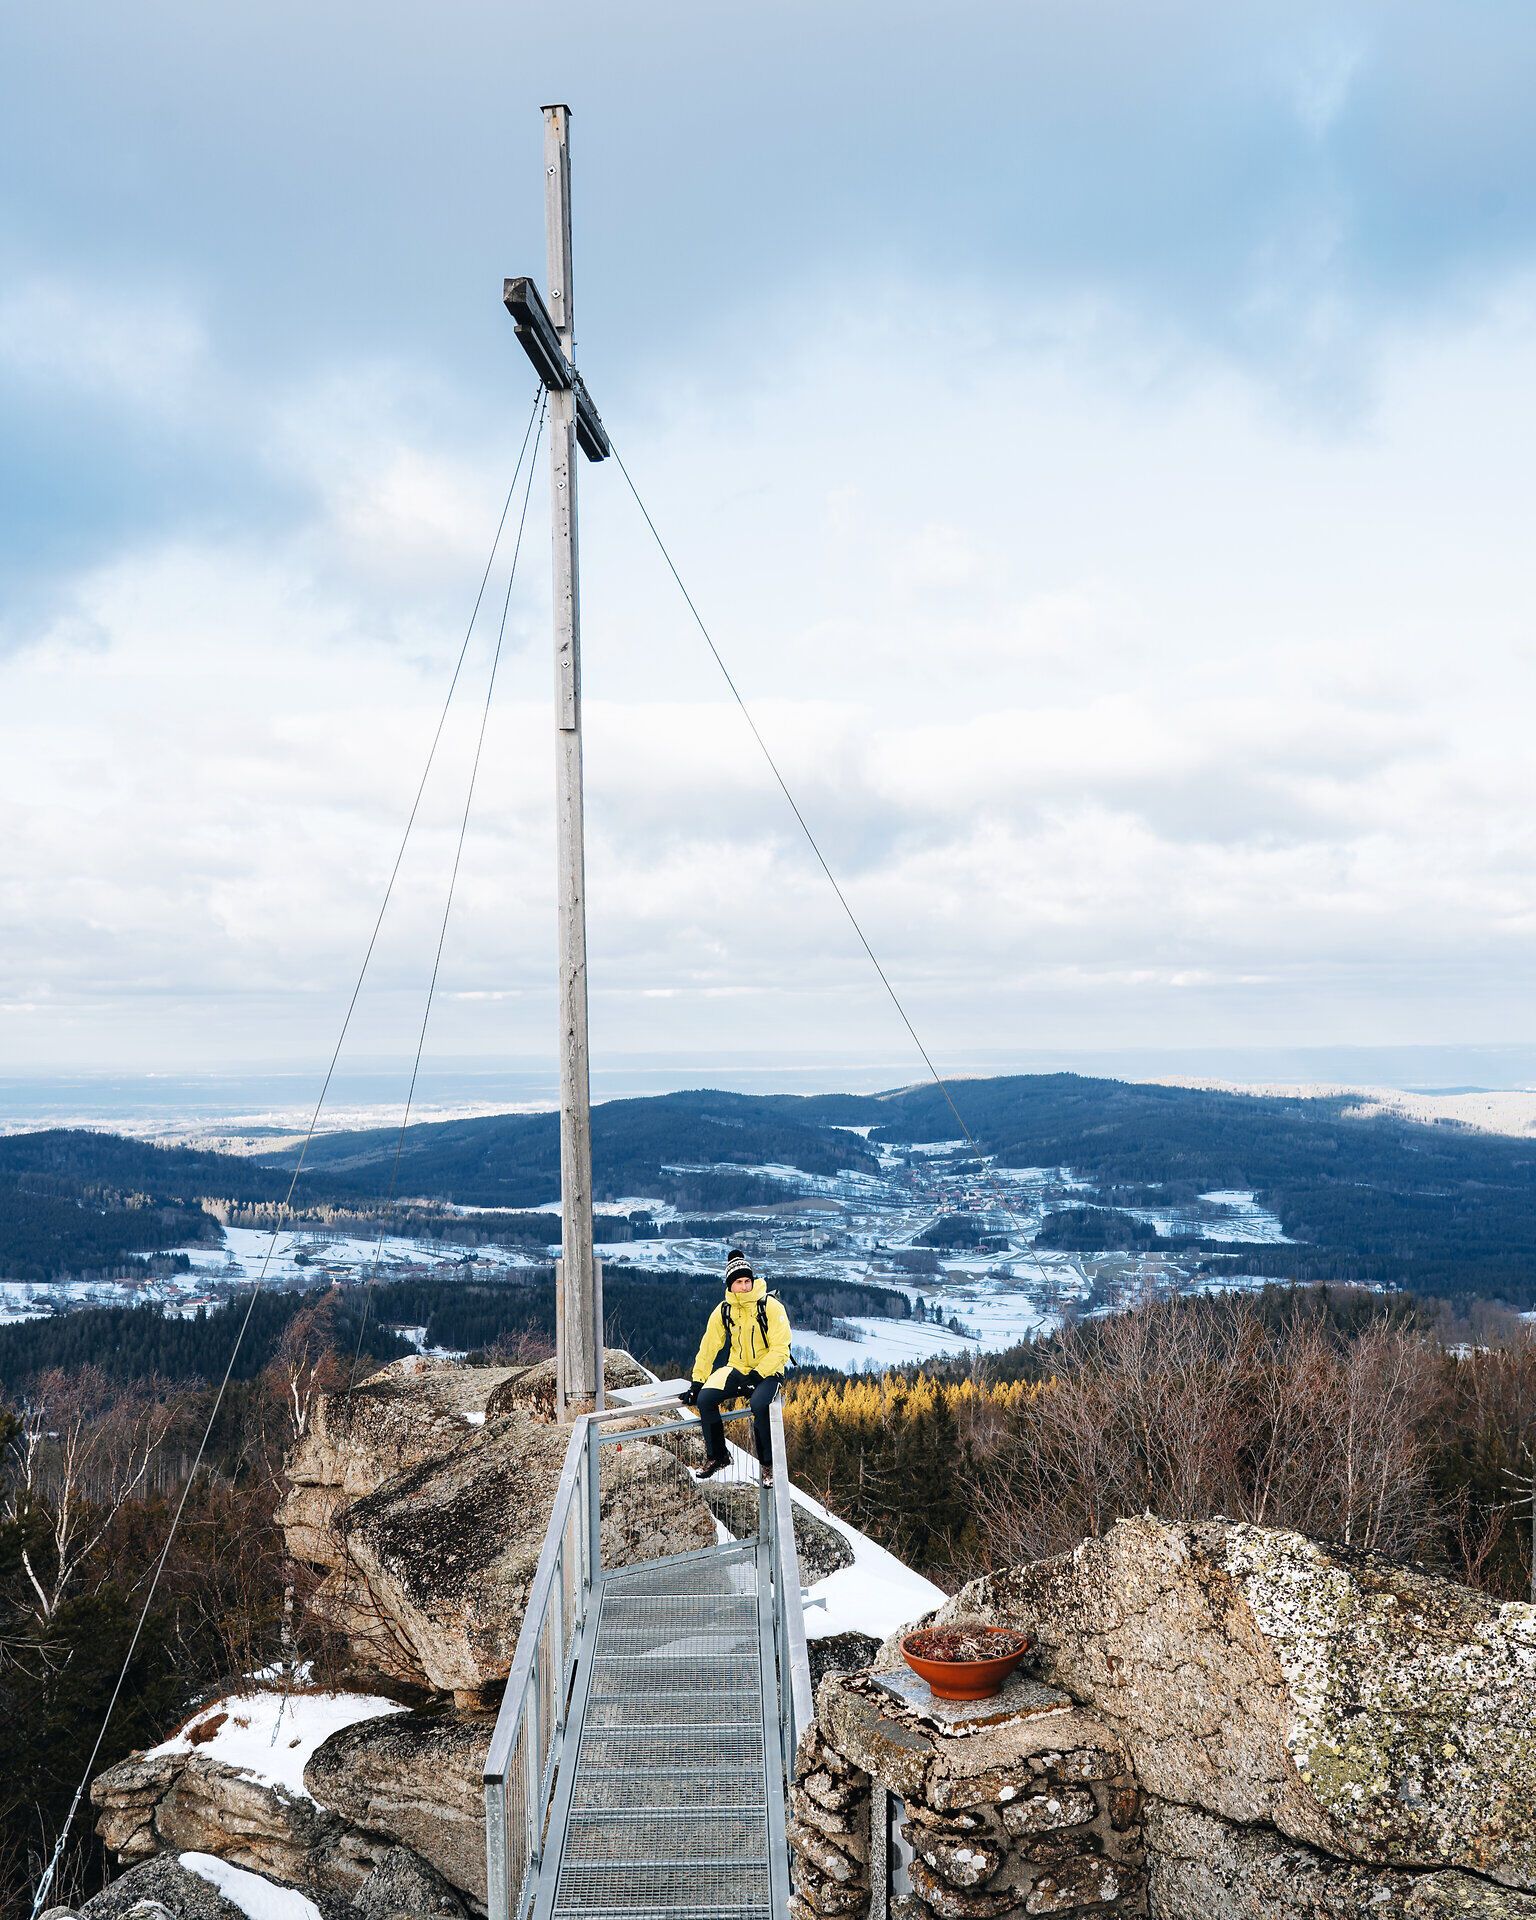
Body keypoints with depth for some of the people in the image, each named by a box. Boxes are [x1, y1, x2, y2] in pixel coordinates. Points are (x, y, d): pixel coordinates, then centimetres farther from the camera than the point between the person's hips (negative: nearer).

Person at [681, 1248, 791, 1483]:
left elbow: (780, 1349, -14)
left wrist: (757, 1376, -21)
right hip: (736, 1368, 4)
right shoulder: (724, 1310, 1)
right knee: (705, 1398, -20)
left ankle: (767, 1463, -11)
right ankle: (717, 1456, 2)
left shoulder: (770, 1306, -12)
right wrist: (697, 1382, 2)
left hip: (767, 1372, -4)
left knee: (759, 1405, -34)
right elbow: (708, 1347, 6)